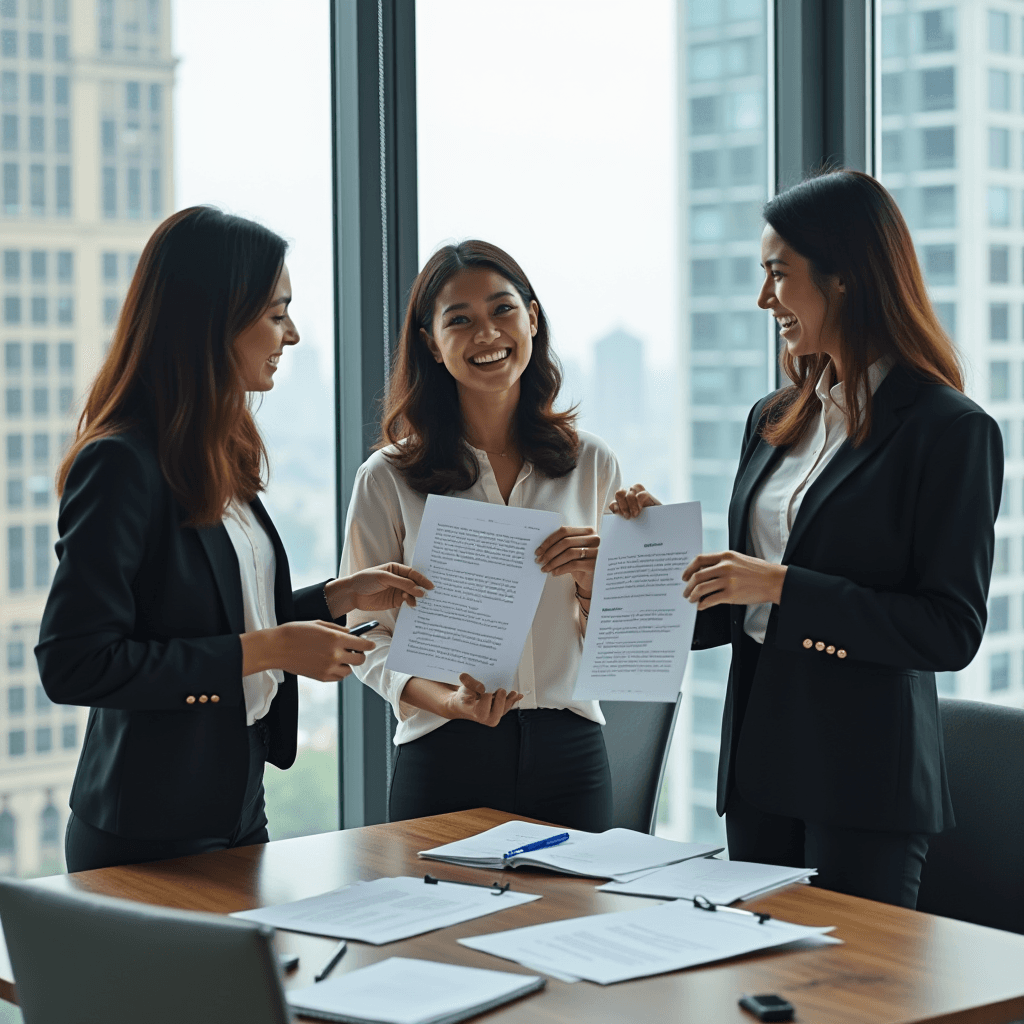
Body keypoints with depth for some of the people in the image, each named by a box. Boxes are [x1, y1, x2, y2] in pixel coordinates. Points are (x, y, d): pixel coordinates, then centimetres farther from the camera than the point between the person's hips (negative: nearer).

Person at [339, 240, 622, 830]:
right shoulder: (389, 479, -2)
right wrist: (448, 700, -19)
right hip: (445, 756, -2)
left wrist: (591, 581, -10)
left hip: (569, 753, 2)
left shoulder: (592, 465, 5)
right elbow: (367, 635, -2)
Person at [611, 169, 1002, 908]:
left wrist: (784, 588, -19)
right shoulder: (775, 422, 13)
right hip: (761, 764, 7)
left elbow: (952, 631, -15)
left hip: (867, 778, -7)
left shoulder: (951, 430, -9)